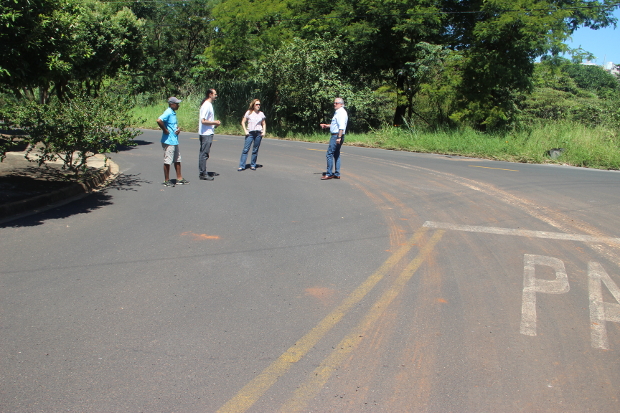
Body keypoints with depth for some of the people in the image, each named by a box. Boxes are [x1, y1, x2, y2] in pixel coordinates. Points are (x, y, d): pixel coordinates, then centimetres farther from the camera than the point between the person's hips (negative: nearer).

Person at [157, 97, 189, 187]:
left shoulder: (173, 113, 13)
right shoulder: (168, 113, -16)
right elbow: (159, 120, -32)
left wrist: (178, 128, 6)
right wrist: (165, 130, -21)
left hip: (175, 141, 10)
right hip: (169, 141, -10)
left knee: (177, 160, 15)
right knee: (168, 161, -1)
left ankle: (179, 179, 24)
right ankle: (166, 181, 8)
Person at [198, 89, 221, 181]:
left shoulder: (209, 105, 15)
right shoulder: (206, 105, -16)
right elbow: (203, 121, -23)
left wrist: (214, 123, 9)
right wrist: (214, 122, -14)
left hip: (208, 133, 10)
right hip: (206, 134, -10)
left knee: (203, 154, 14)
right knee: (204, 154, -5)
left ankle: (202, 173, 20)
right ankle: (203, 174, 0)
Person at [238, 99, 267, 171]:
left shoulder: (261, 114, 10)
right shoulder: (249, 112, 4)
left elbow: (264, 124, 17)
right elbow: (243, 122, 5)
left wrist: (264, 131, 2)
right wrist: (245, 130, -6)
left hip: (258, 133, 2)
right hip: (250, 133, -2)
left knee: (255, 150, 4)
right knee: (246, 149, -7)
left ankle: (253, 165, 14)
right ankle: (242, 166, -7)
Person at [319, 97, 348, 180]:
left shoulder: (341, 113, -15)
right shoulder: (337, 112, 18)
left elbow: (341, 127, -24)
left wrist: (339, 137, -30)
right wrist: (327, 125, 23)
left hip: (336, 136, -11)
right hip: (335, 136, 11)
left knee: (329, 154, -9)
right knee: (336, 154, 12)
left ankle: (329, 174, -6)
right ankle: (336, 174, 15)